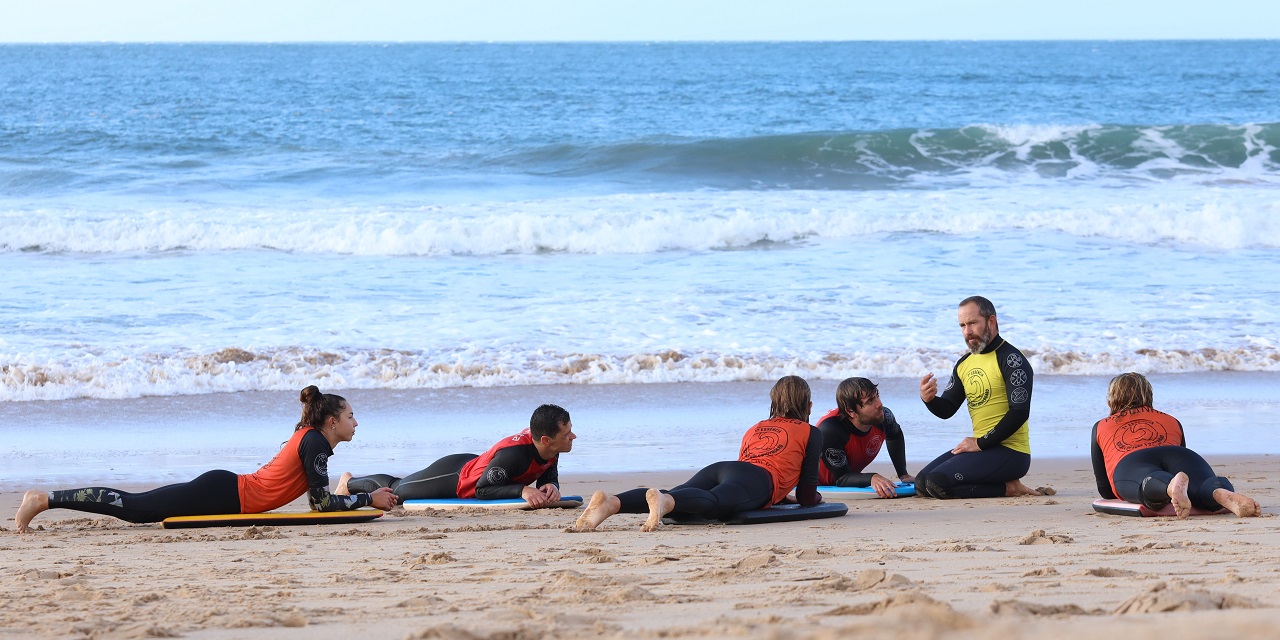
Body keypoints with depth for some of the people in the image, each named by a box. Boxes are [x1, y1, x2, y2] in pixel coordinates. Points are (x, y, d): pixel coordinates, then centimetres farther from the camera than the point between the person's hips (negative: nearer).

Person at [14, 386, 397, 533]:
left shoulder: (309, 436, 16)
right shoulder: (316, 443, -13)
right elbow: (322, 503, -17)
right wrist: (370, 499, -10)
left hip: (226, 488, 8)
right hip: (223, 495, -8)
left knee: (138, 507, 15)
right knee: (135, 508, -8)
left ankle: (46, 499, 16)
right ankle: (44, 499, -7)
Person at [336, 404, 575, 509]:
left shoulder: (550, 449, -20)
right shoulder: (515, 453, -43)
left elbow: (548, 478, -7)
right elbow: (482, 490, -38)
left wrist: (551, 487, -31)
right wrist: (522, 490, -49)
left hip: (473, 465, 8)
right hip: (452, 477, -8)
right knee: (395, 490, 21)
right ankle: (350, 482, 50)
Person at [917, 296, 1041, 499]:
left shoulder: (1011, 360, -12)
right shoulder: (964, 364, 15)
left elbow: (1019, 412, -20)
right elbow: (946, 410, 16)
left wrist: (981, 443, -17)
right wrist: (929, 399, -8)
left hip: (1010, 452, -9)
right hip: (980, 446, 9)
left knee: (937, 483, -22)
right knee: (921, 484, 4)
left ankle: (1008, 487, -7)